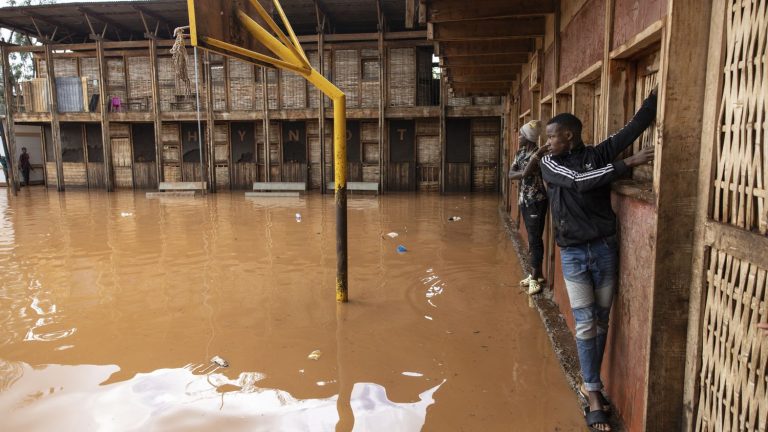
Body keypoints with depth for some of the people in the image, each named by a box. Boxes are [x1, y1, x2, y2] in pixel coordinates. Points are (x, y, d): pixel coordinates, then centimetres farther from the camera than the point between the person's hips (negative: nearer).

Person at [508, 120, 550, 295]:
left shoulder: (539, 153, -16)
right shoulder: (520, 152, 8)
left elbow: (526, 173, -27)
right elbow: (511, 174, -2)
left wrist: (538, 154, -33)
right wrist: (524, 173, -19)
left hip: (536, 201, -8)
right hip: (524, 200, 8)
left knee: (534, 239, -4)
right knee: (532, 238, 13)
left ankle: (535, 277, 3)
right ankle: (537, 273, 23)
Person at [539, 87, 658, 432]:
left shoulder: (600, 153, 2)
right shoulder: (549, 163, 0)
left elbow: (636, 125, -7)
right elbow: (580, 181, -16)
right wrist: (629, 163, -18)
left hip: (604, 249, 1)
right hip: (573, 255, -1)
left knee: (601, 322, 10)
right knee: (585, 324, 0)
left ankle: (590, 382, 26)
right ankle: (593, 394, 10)